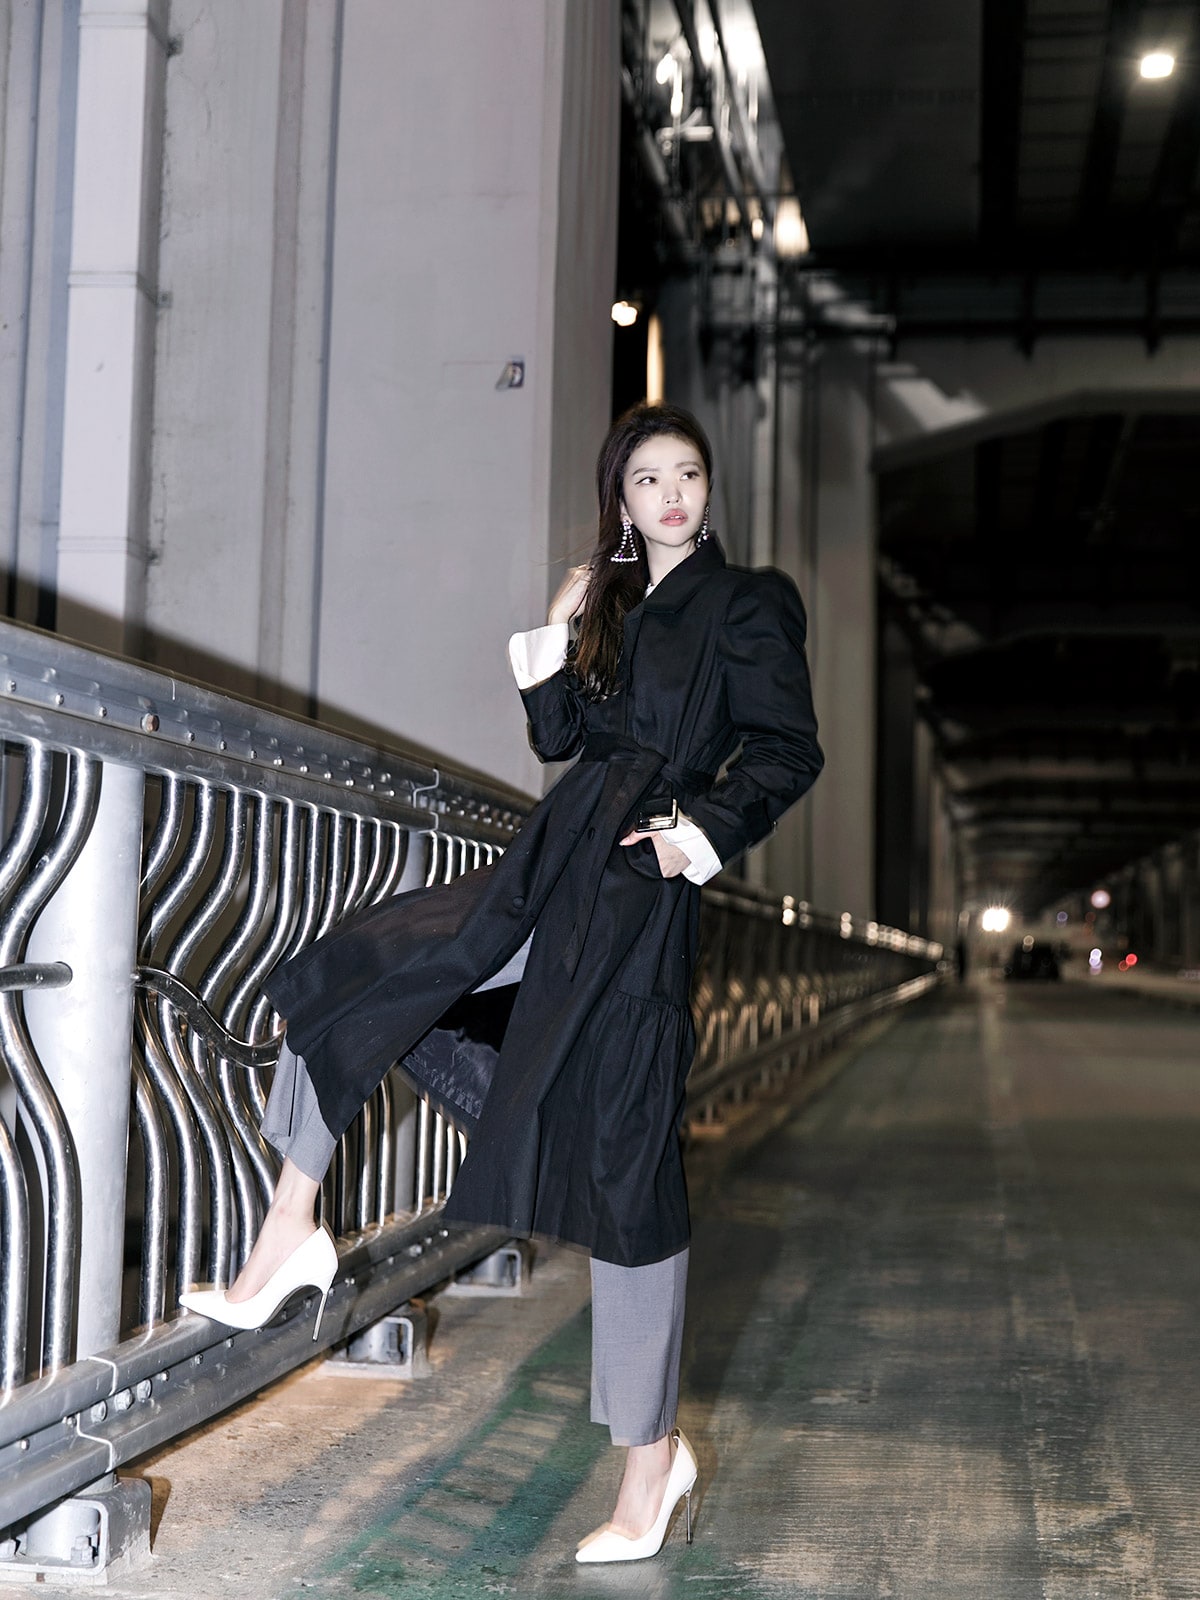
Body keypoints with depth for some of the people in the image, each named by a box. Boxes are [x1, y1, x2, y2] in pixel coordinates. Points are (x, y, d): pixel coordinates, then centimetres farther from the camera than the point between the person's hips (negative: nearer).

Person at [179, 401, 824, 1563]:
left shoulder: (748, 603, 1)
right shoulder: (615, 605, 20)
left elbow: (789, 752, -5)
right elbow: (557, 735, 15)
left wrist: (707, 832, -17)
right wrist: (557, 631, 4)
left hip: (636, 898, -7)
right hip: (549, 868, 7)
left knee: (623, 1165, -5)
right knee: (345, 978, 0)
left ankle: (651, 1457, 6)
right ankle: (290, 1238, 10)